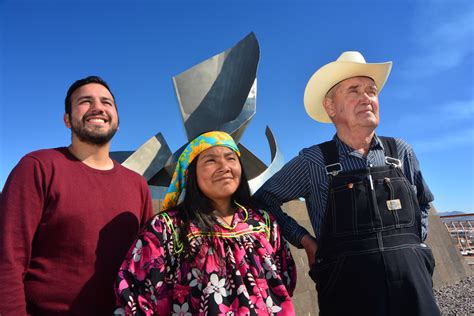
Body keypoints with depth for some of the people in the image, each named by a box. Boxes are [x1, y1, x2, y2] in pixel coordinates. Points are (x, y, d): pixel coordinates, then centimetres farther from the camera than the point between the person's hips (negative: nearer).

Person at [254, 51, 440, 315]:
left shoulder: (401, 152, 4)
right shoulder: (313, 162, -6)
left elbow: (422, 203, 21)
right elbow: (264, 199, 2)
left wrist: (411, 243, 8)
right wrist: (305, 240, -3)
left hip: (413, 283, 3)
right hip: (348, 288, -3)